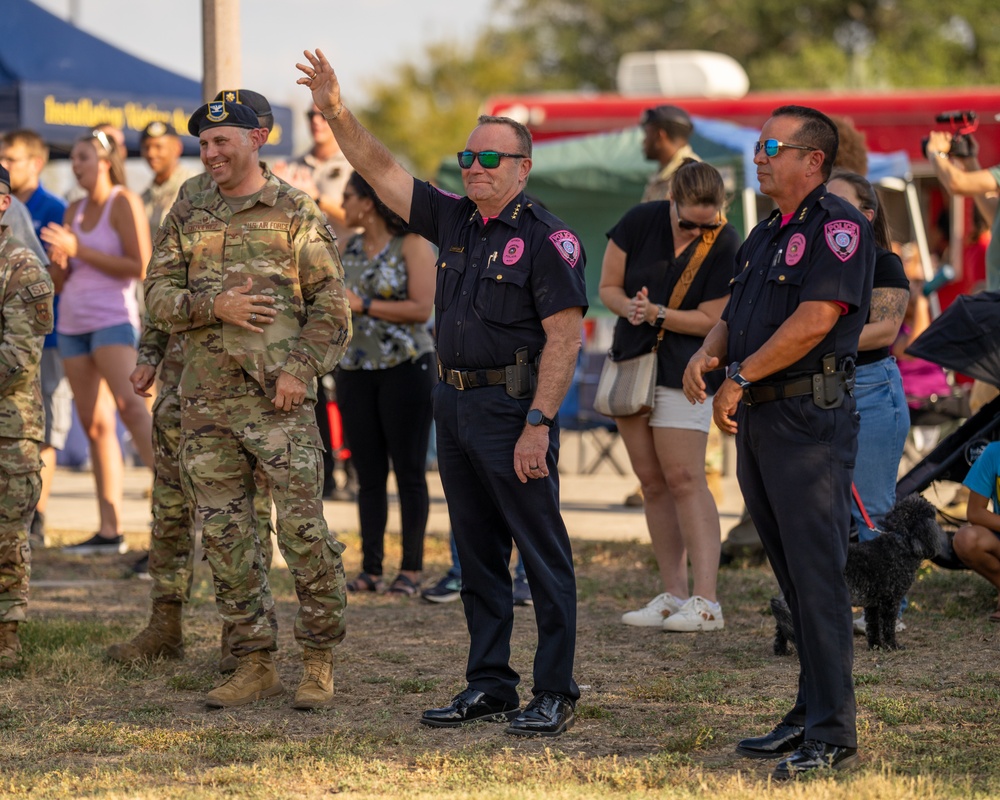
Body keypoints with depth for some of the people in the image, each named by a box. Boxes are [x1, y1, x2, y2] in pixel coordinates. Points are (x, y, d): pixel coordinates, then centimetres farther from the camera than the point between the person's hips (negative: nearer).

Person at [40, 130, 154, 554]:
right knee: (94, 424, 3)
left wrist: (80, 250, -13)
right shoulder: (74, 211, 15)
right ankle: (110, 531, 3)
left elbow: (140, 266, -14)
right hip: (73, 322, 7)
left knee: (130, 405, -25)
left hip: (113, 317, -7)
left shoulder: (123, 203, -4)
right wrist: (59, 259, -5)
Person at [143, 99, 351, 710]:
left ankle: (320, 663, 2)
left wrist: (301, 368, -13)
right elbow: (158, 298, 7)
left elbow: (332, 304, -1)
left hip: (278, 397, -4)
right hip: (206, 402, 5)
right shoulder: (187, 218, 13)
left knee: (305, 531, -7)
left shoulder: (296, 214, 1)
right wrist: (215, 306, -11)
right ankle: (257, 665, 13)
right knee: (225, 535, 5)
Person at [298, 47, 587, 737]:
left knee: (543, 555, -4)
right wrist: (336, 113, 4)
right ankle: (489, 685, 20)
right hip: (454, 402, 8)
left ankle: (555, 694, 0)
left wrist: (537, 423, -21)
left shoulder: (547, 239, -9)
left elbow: (566, 338, -15)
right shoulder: (456, 221, 13)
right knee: (478, 554, 12)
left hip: (514, 408, -8)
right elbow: (383, 173, 16)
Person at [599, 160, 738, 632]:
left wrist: (655, 314, -21)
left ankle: (706, 601, -14)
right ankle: (673, 593, 11)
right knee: (652, 483, 6)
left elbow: (711, 319, -11)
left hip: (684, 371, -5)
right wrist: (630, 307, -18)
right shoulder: (640, 222, -4)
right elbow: (608, 287, 3)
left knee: (684, 479, -12)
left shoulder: (725, 245, -12)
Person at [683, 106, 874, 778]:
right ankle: (810, 716, 19)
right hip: (759, 422, 9)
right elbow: (736, 316, 23)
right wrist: (706, 354, 0)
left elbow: (815, 319, -20)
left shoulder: (838, 226, -10)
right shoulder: (765, 235, 20)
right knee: (793, 579, 13)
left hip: (810, 420, -9)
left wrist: (739, 378, -15)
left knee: (818, 577, -10)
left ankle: (833, 736, -9)